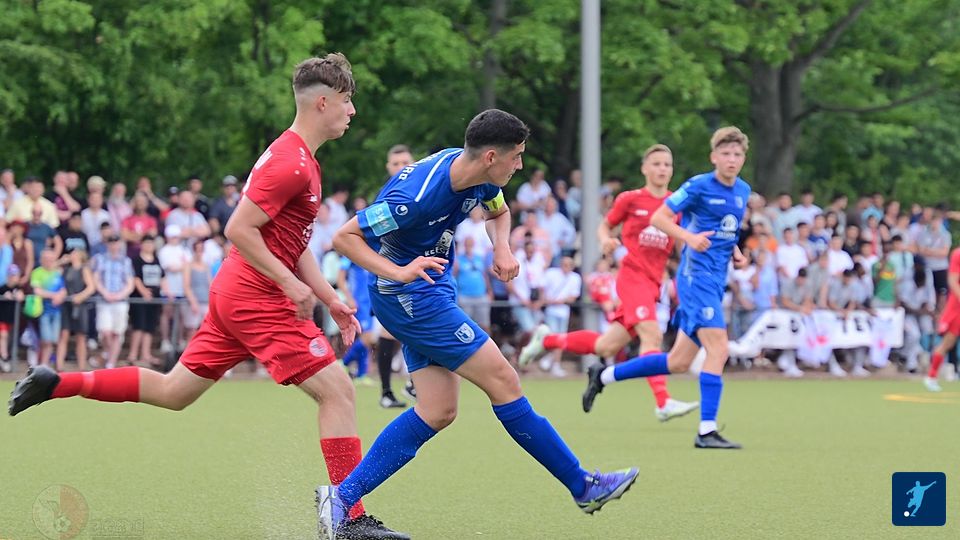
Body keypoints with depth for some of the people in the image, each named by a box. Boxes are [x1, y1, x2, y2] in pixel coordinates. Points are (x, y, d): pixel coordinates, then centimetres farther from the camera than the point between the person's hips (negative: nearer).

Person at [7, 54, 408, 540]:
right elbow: (239, 230, -22)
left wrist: (330, 299, 16)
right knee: (337, 389, -10)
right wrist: (291, 285, -19)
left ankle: (56, 385, 17)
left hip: (234, 295, 10)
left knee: (172, 392, 15)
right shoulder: (290, 163, -17)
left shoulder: (300, 159, 16)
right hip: (257, 298, -10)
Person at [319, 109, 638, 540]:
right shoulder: (416, 195, -29)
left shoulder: (478, 178, -4)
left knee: (438, 412, 3)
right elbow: (344, 237, -24)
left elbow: (498, 212, 20)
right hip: (408, 296, -10)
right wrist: (398, 273, -36)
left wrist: (502, 248, -2)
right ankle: (583, 486, 2)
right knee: (501, 379, -7)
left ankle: (342, 497, 1)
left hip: (432, 293, 10)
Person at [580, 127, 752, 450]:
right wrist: (689, 237, -24)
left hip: (715, 282, 8)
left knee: (678, 362, 10)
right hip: (696, 274, -8)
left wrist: (734, 251, 10)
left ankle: (604, 376, 24)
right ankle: (707, 431, -17)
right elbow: (658, 218, -8)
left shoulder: (743, 191, 14)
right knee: (718, 349, -19)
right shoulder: (699, 186, -8)